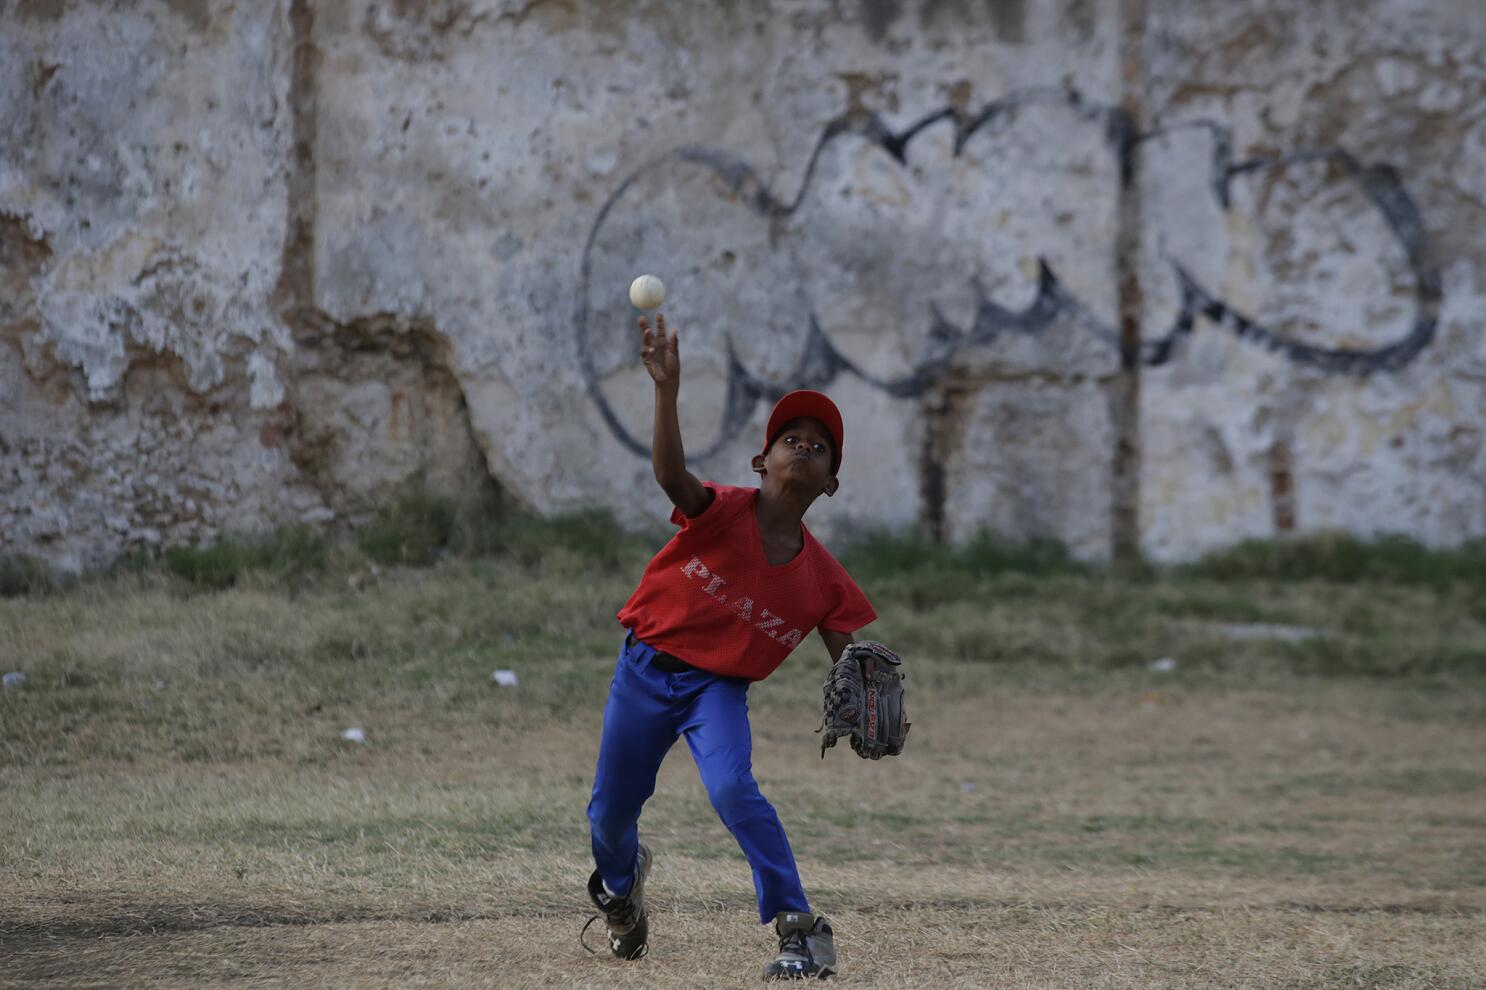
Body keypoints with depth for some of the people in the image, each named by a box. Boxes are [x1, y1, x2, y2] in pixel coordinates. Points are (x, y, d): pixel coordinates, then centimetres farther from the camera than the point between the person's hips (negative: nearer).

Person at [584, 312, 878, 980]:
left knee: (732, 787, -30)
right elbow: (672, 476, -35)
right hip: (648, 669, 0)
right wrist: (667, 391, -50)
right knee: (609, 817, 11)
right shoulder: (724, 512, -15)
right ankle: (620, 882, 50)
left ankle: (800, 929, -27)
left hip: (720, 687, 0)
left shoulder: (821, 577, -5)